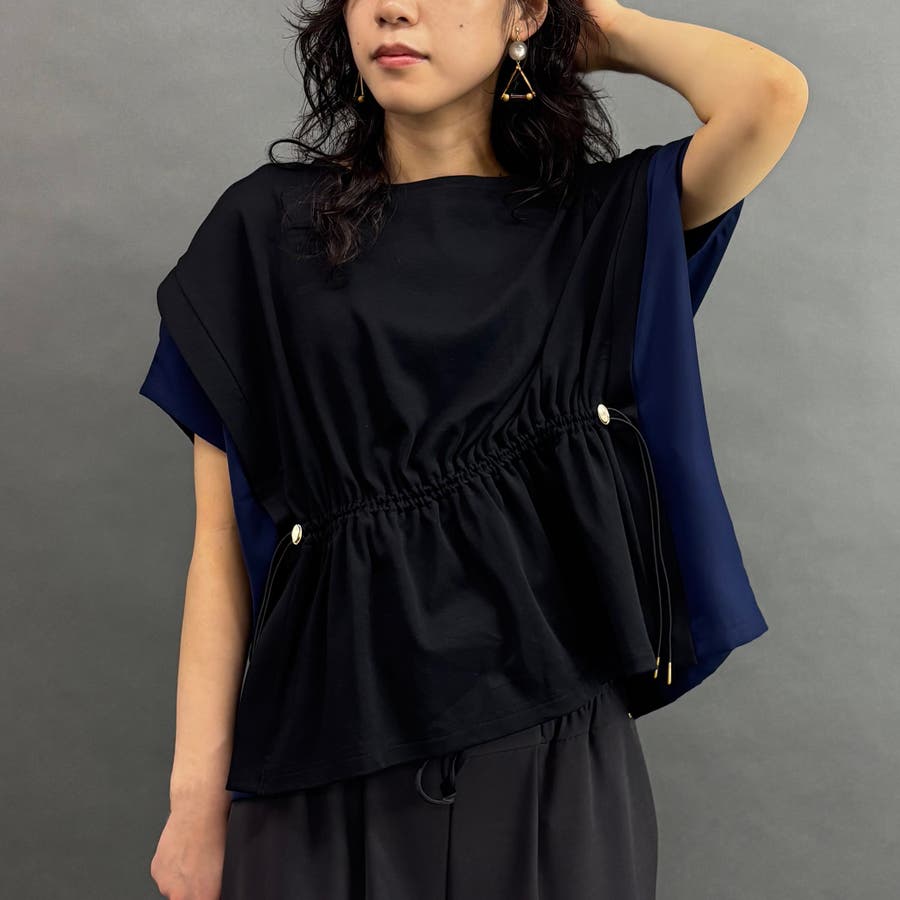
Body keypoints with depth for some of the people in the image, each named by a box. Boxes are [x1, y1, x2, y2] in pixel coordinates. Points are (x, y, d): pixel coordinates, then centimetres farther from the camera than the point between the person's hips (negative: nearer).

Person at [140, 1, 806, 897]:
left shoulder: (600, 222, 2)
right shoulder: (268, 225, 0)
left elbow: (770, 95, -17)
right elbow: (222, 540, -2)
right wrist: (198, 794, -5)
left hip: (553, 752, 1)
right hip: (328, 756, 0)